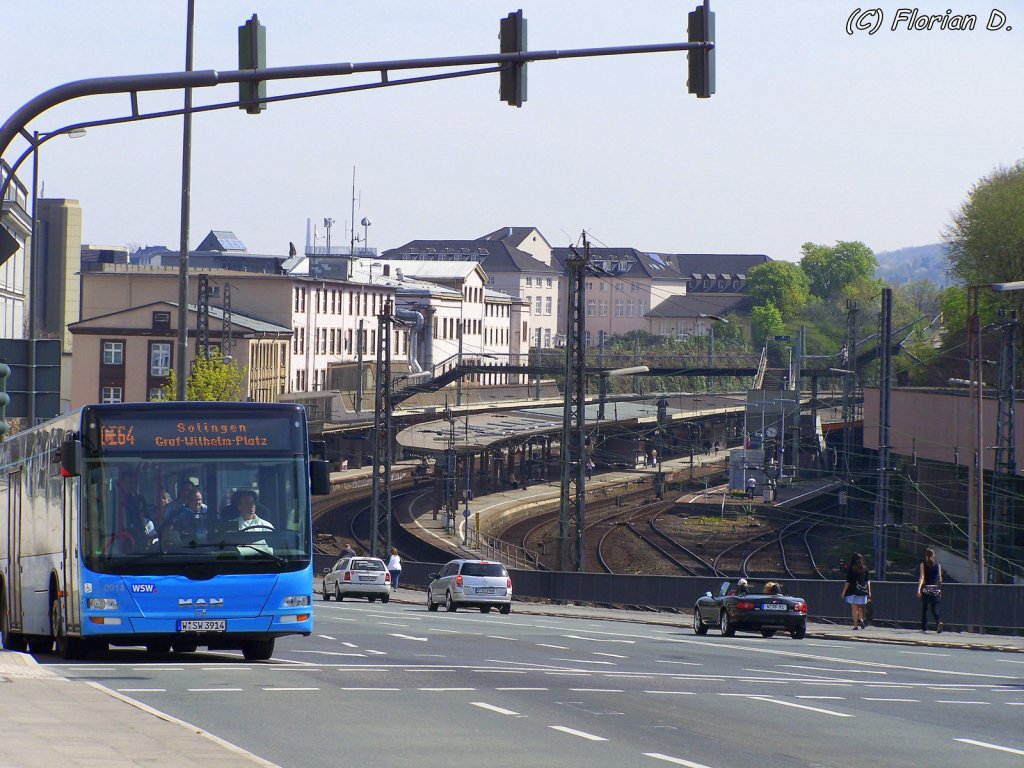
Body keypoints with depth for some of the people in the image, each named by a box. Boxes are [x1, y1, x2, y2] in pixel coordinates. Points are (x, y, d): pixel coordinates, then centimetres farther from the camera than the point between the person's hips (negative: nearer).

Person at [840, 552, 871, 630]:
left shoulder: (851, 569, -5)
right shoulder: (865, 568, 3)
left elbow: (848, 582, -5)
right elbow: (868, 581, 6)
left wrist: (844, 592, 2)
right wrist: (869, 592, 12)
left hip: (853, 591, -3)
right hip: (863, 591, 3)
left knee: (854, 608, 1)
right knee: (860, 607, 17)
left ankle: (855, 625, -2)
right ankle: (861, 619, -6)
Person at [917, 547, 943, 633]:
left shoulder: (923, 564, -2)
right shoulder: (938, 565, 5)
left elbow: (922, 577, -9)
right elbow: (940, 578, 10)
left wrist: (918, 589, -12)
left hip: (926, 588, -2)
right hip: (936, 589, 2)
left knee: (924, 608, 10)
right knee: (934, 608, 1)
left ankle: (924, 628, 13)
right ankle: (938, 622, -26)